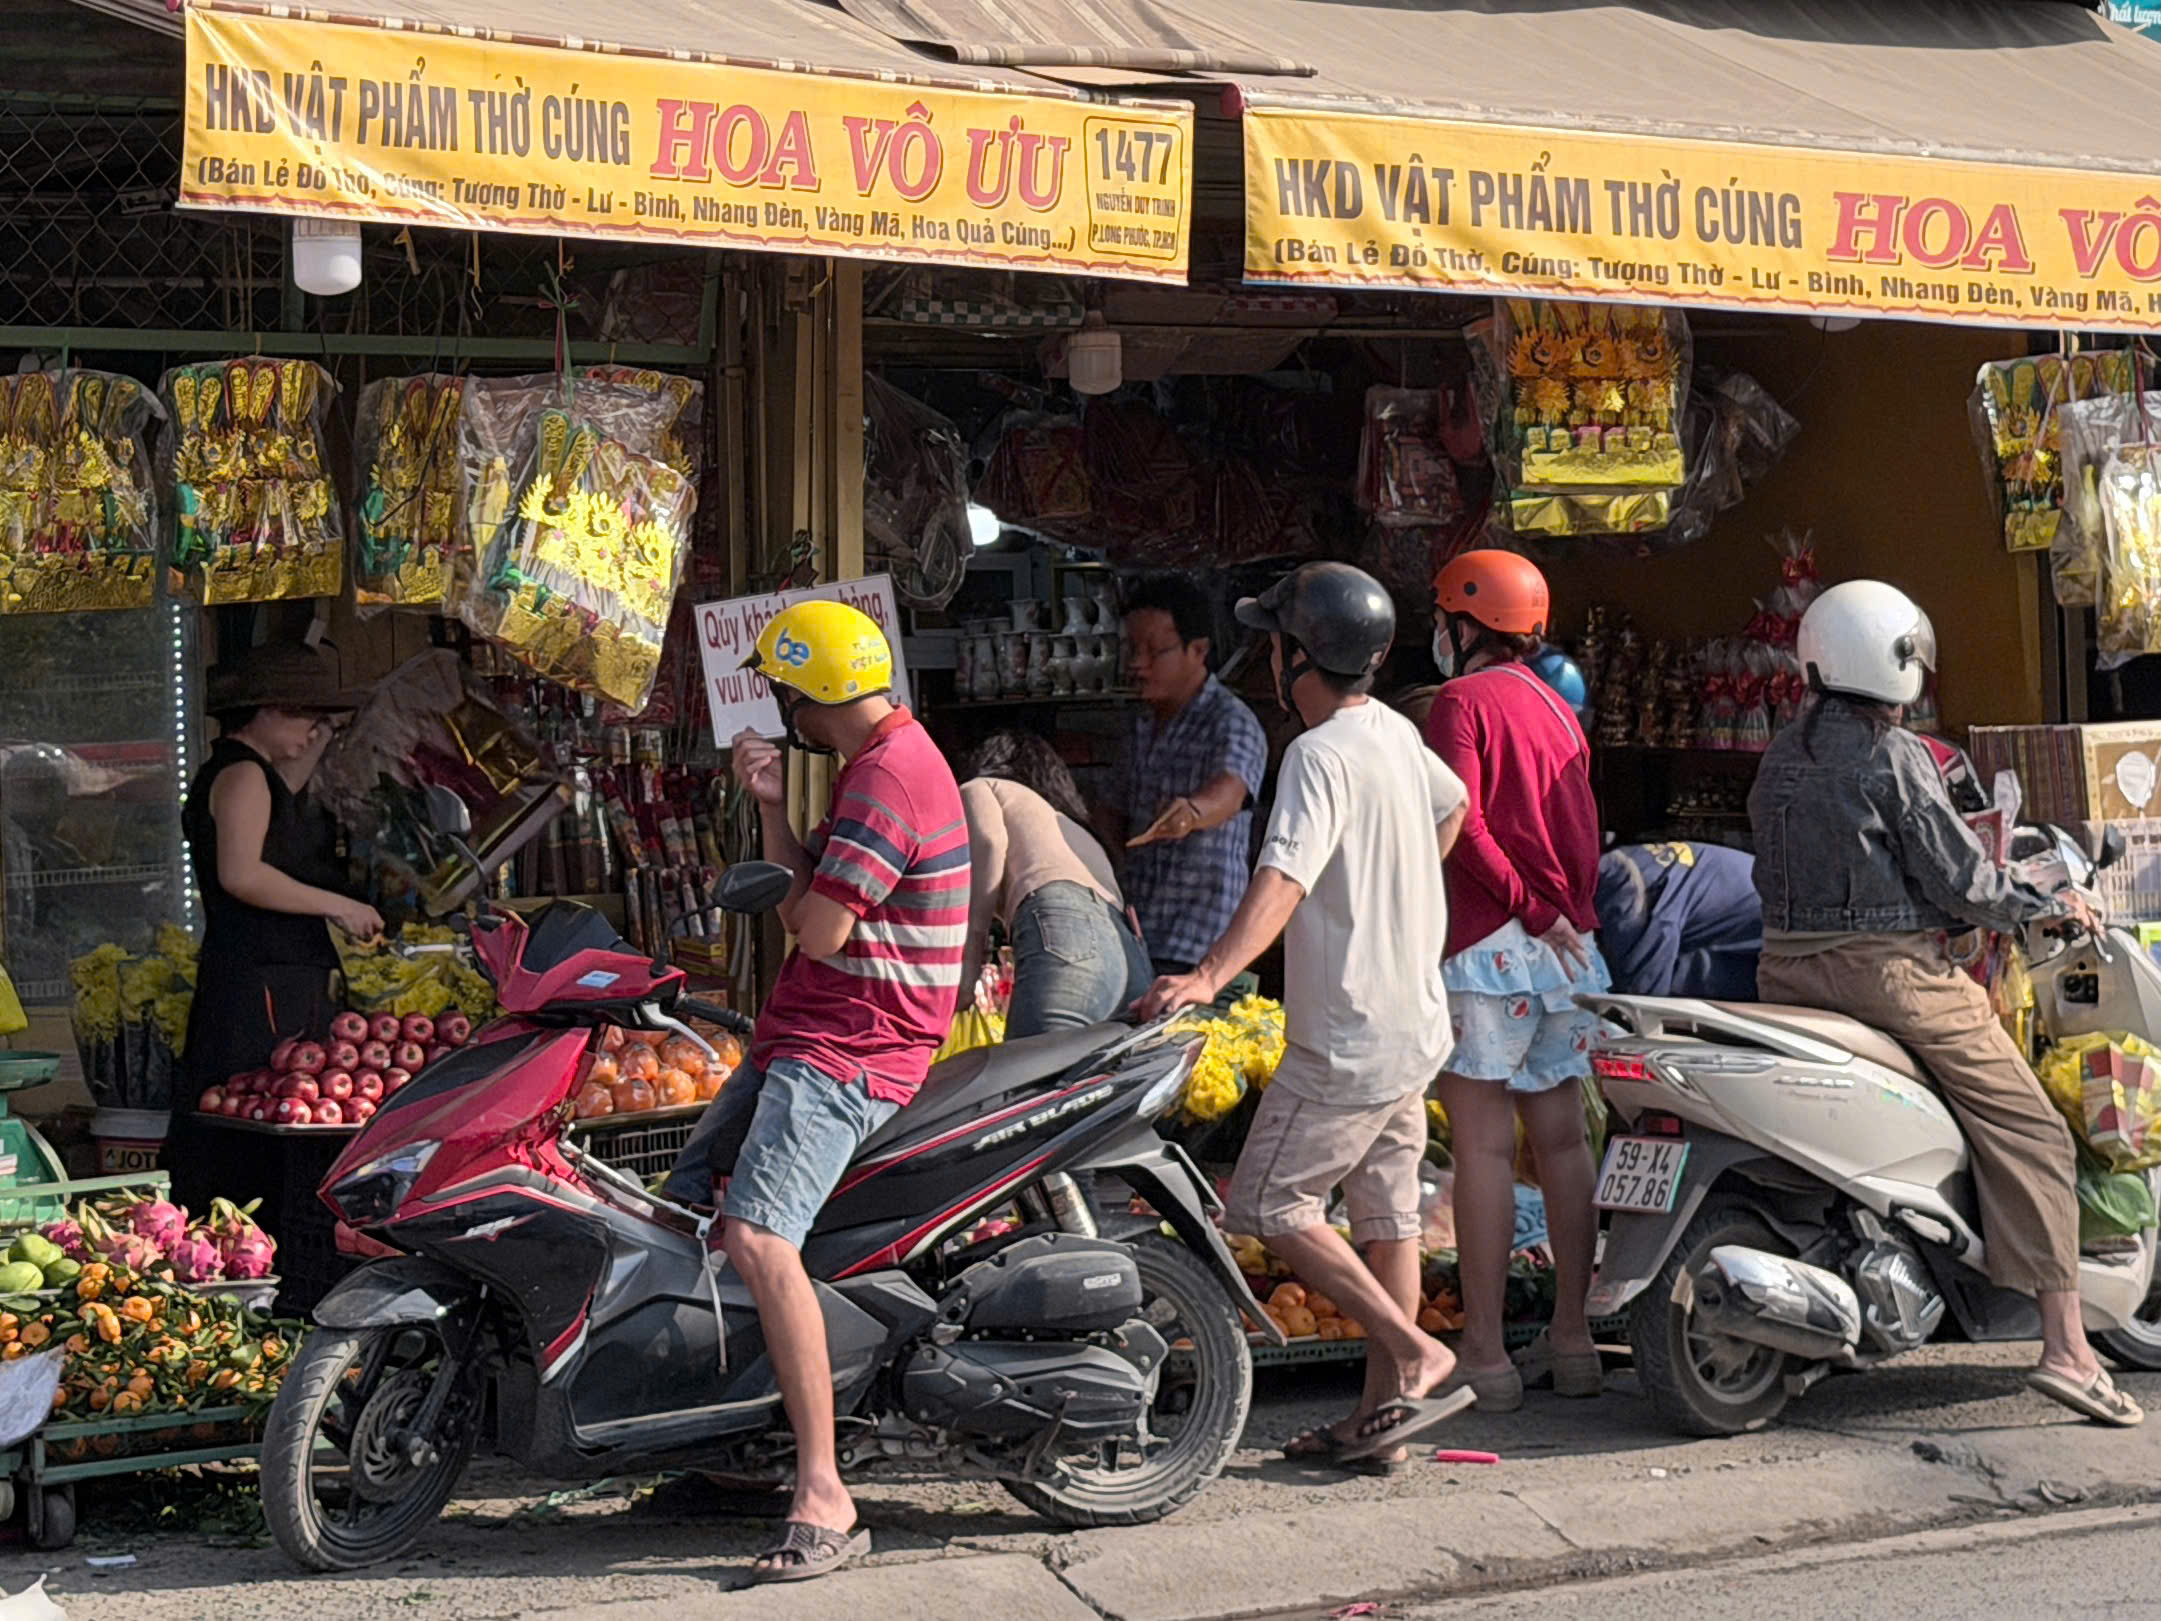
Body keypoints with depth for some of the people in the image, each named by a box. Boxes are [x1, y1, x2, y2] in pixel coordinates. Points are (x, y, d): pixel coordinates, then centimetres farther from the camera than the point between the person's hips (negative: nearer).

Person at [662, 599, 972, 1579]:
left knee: (757, 1239, -25)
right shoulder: (886, 755, 17)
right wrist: (772, 804, 5)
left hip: (846, 1052, -11)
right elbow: (811, 902, 18)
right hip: (801, 1036, 11)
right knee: (684, 1201, 16)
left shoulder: (888, 782, -18)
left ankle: (824, 1500, -25)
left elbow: (817, 930, -20)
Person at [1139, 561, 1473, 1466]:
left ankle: (1414, 1354, -2)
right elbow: (1452, 806, 29)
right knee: (1385, 1215, 12)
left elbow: (1283, 879, -32)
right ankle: (1381, 1415, 18)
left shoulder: (1321, 753, -19)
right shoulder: (1396, 733, 9)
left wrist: (1211, 974, -42)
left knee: (1270, 1205, -2)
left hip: (1348, 1042, -9)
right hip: (1415, 1026, 9)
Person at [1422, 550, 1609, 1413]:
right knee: (1562, 1139, 10)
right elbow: (1583, 833, 18)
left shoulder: (1463, 701, -6)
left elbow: (1462, 822, -18)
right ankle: (1571, 1338, 16)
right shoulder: (1558, 708, 16)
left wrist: (1533, 911, -13)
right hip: (1569, 950, 7)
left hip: (1489, 948, -7)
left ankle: (1484, 1353, -3)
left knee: (1482, 1147, -5)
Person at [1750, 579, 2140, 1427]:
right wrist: (2048, 906, 7)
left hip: (1788, 971, 7)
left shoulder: (1780, 756, 12)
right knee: (2028, 1132, -1)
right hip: (1887, 970, -7)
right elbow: (1958, 881, -9)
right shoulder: (1895, 756, -9)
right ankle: (2065, 1347, -8)